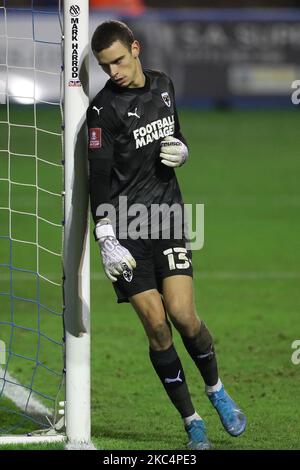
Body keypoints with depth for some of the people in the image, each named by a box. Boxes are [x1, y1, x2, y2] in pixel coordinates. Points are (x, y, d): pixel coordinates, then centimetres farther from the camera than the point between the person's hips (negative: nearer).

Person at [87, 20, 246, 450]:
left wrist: (181, 151, 0)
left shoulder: (163, 86, 8)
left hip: (167, 216, 3)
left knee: (183, 314, -10)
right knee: (157, 325, -5)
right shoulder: (104, 108, -9)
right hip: (125, 228, -3)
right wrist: (106, 240, -20)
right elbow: (98, 177, -13)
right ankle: (191, 422, 5)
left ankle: (216, 390, 15)